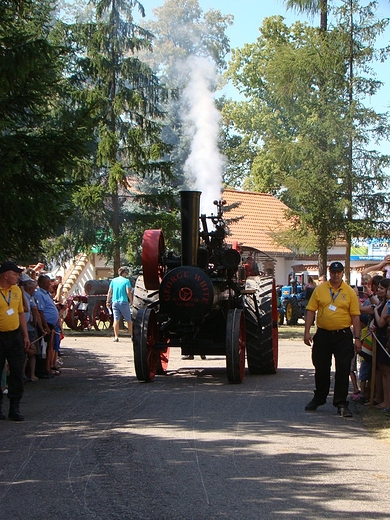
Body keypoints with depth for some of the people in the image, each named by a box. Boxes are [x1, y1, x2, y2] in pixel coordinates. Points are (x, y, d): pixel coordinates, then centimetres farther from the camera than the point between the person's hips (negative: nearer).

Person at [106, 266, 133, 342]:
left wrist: (108, 301, 12)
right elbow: (128, 292, -12)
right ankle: (132, 335, 14)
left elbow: (109, 292, 6)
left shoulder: (113, 280, 8)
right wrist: (131, 301, -1)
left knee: (116, 319, 0)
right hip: (124, 302, -3)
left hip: (115, 302, 3)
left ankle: (116, 336, -7)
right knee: (128, 320, 8)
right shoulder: (126, 281, -4)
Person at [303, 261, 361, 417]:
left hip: (343, 335, -1)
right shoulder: (320, 289, 3)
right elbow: (310, 311, 3)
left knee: (343, 370, -3)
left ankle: (341, 403, 3)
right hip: (323, 334, 1)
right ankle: (318, 399, 29)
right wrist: (307, 331, -4)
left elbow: (355, 316, 1)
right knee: (321, 369, 12)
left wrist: (357, 338, -4)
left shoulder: (350, 292, 1)